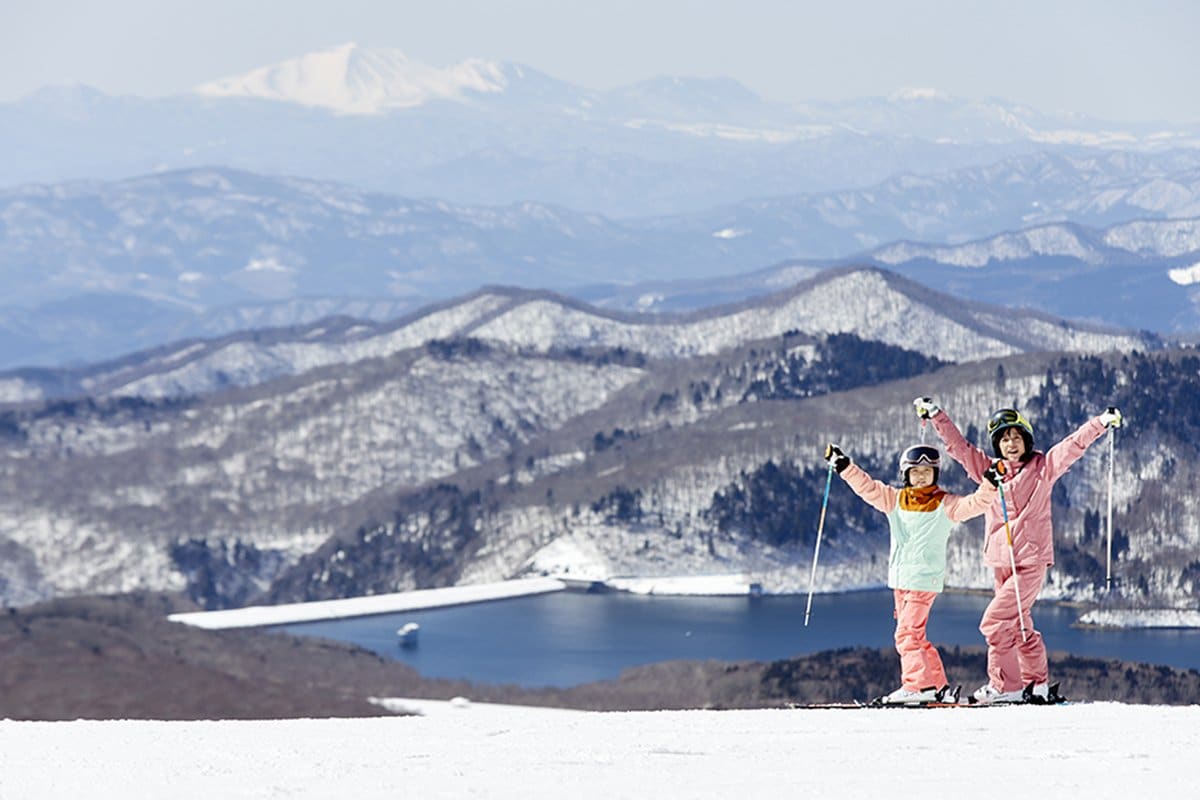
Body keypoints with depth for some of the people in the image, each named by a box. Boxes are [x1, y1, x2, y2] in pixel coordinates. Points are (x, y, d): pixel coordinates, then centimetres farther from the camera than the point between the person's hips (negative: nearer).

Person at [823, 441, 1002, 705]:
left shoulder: (945, 505, -1)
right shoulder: (894, 500, 11)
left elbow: (972, 505, -12)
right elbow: (867, 487, 9)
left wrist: (989, 486, -28)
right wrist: (844, 466, -1)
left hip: (925, 579, -6)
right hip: (899, 577, 6)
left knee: (908, 633, -16)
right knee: (914, 636, 8)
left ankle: (917, 685, -16)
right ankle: (938, 686, 14)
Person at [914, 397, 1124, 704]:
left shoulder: (1042, 467, 0)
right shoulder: (989, 470, 10)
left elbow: (1074, 445, -7)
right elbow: (958, 446, 13)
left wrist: (1102, 423, -17)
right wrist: (935, 415, 9)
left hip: (1030, 562, -6)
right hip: (1000, 562, 6)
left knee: (995, 621, -15)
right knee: (1019, 627, 14)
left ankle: (1006, 686, -9)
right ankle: (1037, 684, 25)